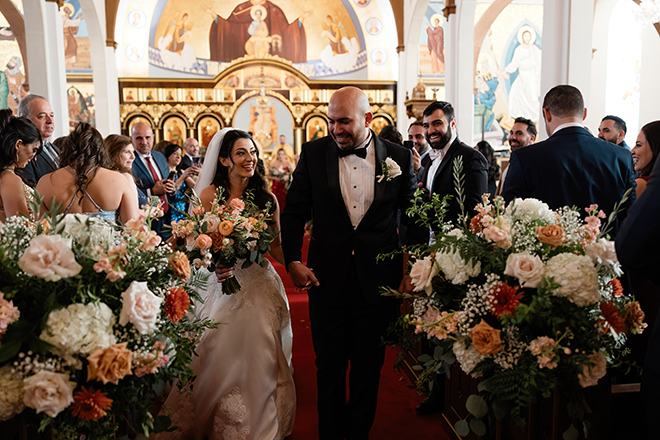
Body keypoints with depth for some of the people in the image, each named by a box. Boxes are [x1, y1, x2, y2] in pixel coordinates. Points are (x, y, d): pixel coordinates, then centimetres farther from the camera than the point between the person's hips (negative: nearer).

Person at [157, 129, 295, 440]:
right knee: (218, 356, 2)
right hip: (223, 283, -1)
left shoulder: (266, 199, 2)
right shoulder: (209, 195, -2)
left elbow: (276, 247, 4)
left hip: (259, 284, 1)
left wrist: (298, 267, -15)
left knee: (259, 359, 3)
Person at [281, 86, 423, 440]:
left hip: (378, 279, 0)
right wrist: (292, 261, -5)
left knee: (369, 366, 14)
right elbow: (294, 210, 3)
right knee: (329, 365, 13)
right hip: (327, 276, 0)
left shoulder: (399, 157, -2)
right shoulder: (314, 153, -1)